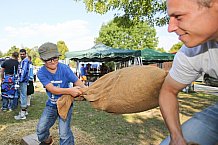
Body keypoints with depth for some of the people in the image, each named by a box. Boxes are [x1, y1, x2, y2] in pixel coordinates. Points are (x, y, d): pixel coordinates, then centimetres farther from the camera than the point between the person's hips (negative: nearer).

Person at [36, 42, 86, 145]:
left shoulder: (64, 68, -17)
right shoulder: (41, 73, -16)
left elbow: (78, 82, -17)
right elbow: (52, 89, -28)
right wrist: (69, 90, -44)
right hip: (51, 105, 3)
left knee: (64, 133, -10)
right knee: (41, 129, 11)